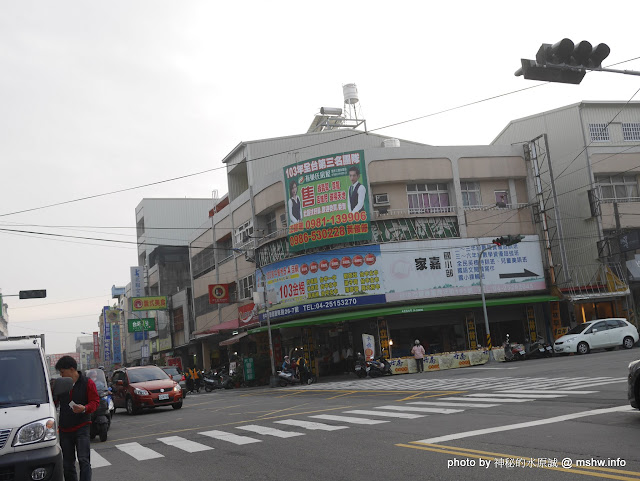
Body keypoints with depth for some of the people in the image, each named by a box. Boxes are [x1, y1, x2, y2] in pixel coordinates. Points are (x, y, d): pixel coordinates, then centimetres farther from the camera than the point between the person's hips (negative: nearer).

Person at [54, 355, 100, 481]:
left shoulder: (87, 383, -3)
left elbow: (95, 401, -6)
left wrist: (84, 408, -25)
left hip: (81, 428, -5)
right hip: (65, 428, 5)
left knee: (84, 460, -12)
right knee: (67, 463, 11)